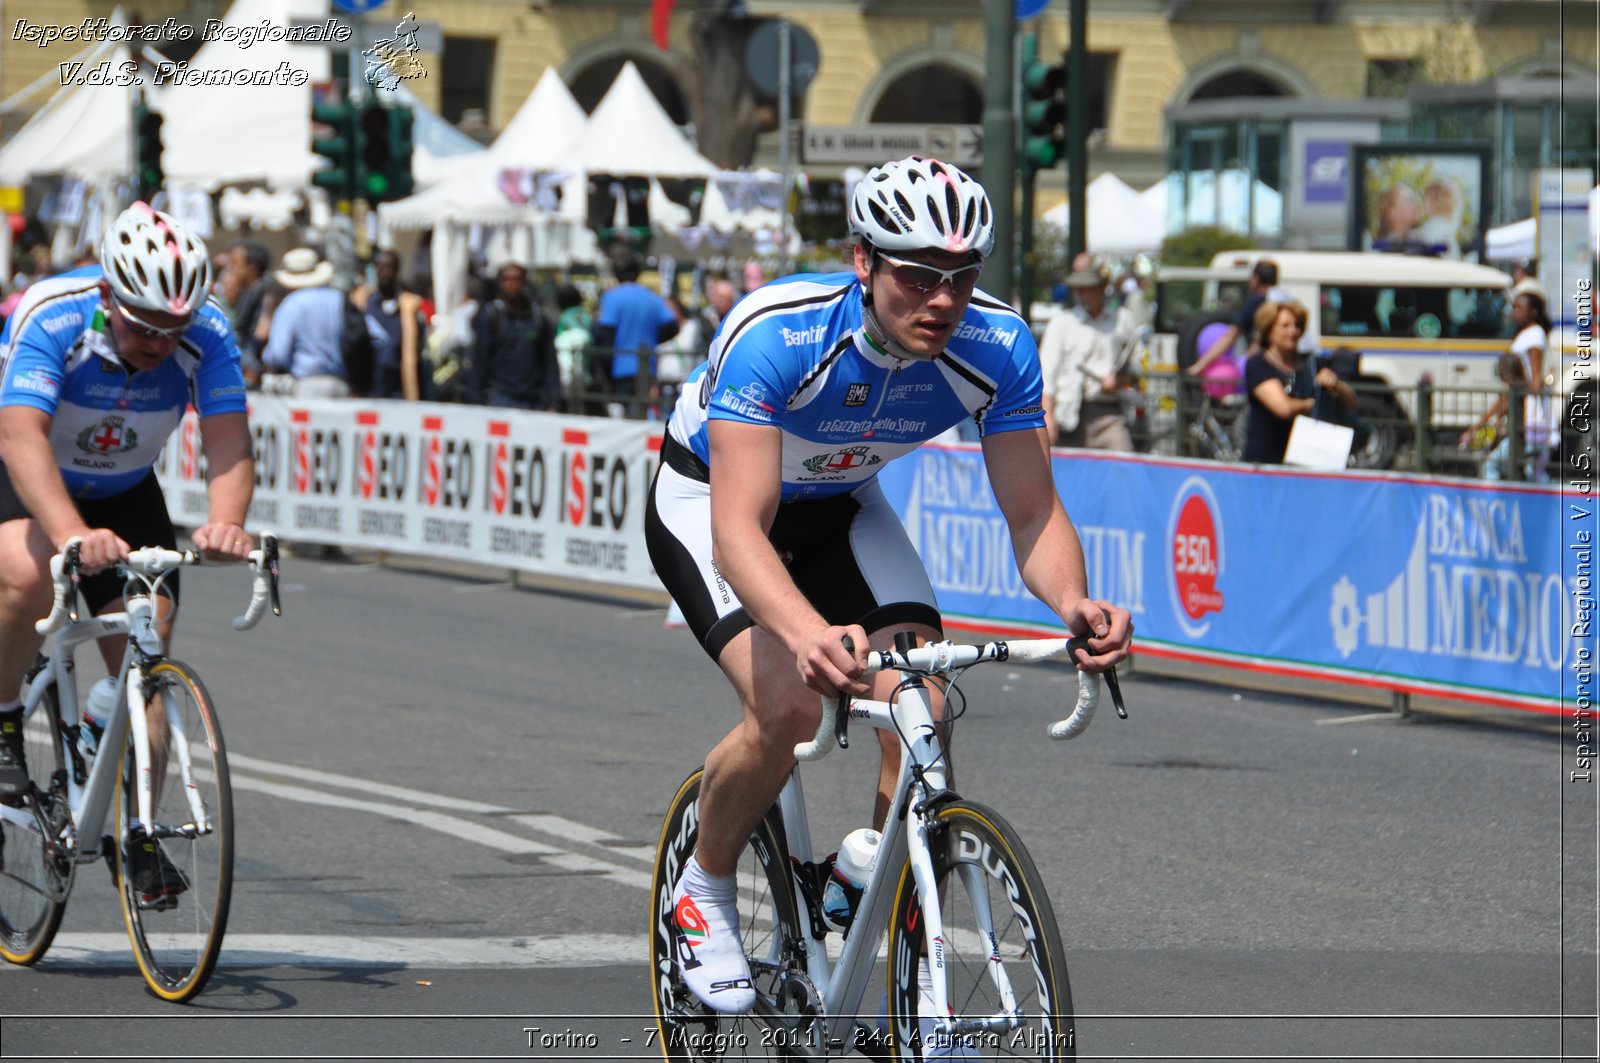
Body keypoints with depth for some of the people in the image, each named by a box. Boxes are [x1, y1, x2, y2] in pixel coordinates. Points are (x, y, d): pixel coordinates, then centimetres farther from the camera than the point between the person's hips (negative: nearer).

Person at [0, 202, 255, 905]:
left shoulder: (207, 336, -24)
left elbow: (229, 440, -30)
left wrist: (224, 523, -52)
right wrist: (72, 534, -61)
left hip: (124, 494, 3)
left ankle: (140, 837, 5)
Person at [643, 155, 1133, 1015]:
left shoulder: (997, 347, -26)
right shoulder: (774, 334, -38)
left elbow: (1033, 513, -21)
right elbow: (741, 528, -45)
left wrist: (1073, 601, -44)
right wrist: (807, 633, -64)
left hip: (839, 507, 4)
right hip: (709, 497, -4)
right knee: (788, 707, -27)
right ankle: (703, 890, 3)